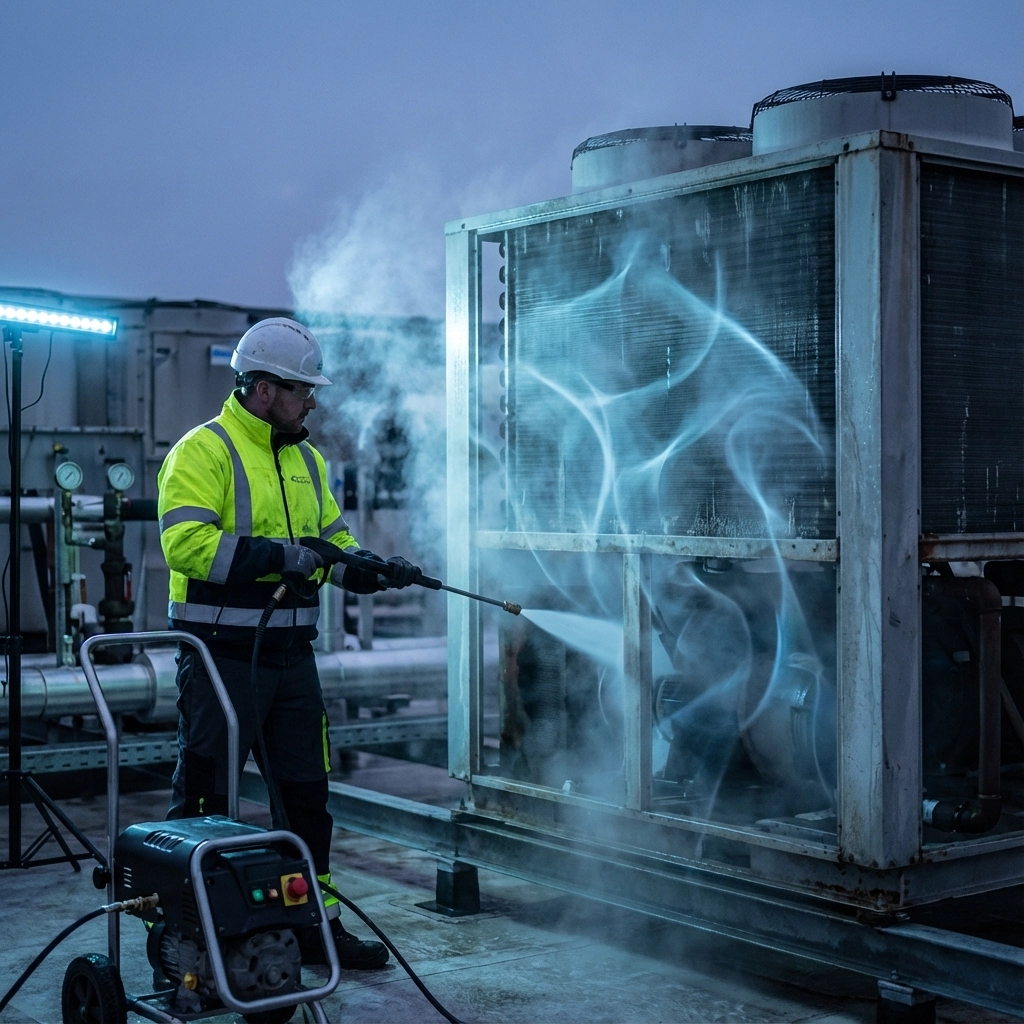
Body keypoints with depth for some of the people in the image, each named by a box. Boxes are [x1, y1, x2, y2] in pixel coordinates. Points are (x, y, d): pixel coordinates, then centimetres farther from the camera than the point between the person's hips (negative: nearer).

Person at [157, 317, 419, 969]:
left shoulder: (306, 460, 15)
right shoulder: (204, 452, -10)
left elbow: (333, 542, 18)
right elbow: (186, 544, -22)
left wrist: (377, 569, -2)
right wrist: (276, 556, -26)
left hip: (291, 657, 8)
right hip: (221, 657, -8)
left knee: (307, 793, 13)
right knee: (203, 800, 1)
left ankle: (315, 923, 25)